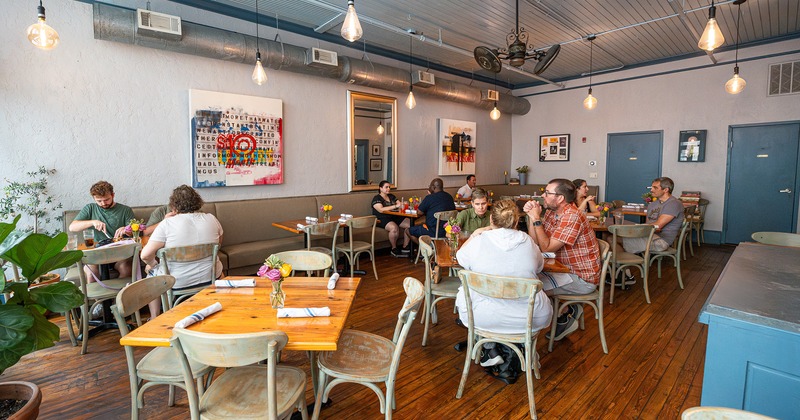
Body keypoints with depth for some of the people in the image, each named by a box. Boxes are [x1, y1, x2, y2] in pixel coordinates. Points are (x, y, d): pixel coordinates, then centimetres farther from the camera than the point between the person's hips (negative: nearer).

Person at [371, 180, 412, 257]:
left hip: (395, 217, 7)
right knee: (394, 228, -37)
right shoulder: (377, 198, -1)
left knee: (410, 223, -16)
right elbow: (381, 210, -18)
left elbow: (400, 205, 14)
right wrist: (395, 206, -24)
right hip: (382, 219, -7)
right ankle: (394, 249, -15)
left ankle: (405, 247, -9)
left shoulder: (391, 196, 21)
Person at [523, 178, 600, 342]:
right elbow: (534, 242, 0)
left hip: (582, 278, -9)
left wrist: (536, 219, -21)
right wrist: (532, 216, -9)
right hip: (567, 270, 9)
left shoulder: (572, 217, -25)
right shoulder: (551, 213, 4)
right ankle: (568, 309, 14)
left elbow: (546, 248, -26)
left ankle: (565, 319, 9)